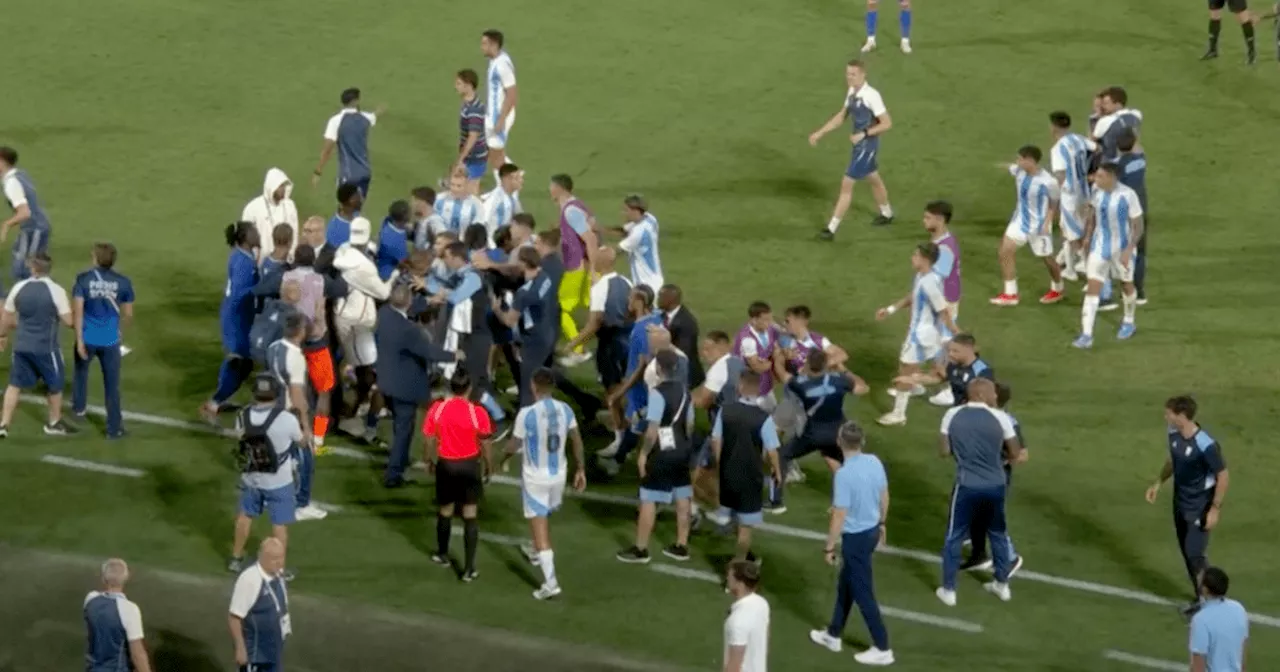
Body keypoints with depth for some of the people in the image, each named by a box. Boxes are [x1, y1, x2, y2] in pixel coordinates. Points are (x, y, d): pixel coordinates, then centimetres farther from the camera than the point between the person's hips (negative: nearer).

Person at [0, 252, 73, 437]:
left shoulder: (19, 288, -5)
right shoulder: (56, 290, -16)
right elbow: (68, 320, -13)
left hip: (22, 345, 3)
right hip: (46, 347, -3)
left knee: (15, 384, 15)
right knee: (55, 385, 18)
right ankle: (54, 423, 32)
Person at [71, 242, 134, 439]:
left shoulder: (83, 279, -10)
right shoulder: (123, 283, -6)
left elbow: (77, 310, -15)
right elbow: (128, 314, 1)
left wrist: (79, 339, -11)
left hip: (88, 339, 0)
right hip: (110, 341, 0)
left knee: (81, 371, 29)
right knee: (112, 385, 8)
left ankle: (79, 406, 48)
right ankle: (114, 428, 12)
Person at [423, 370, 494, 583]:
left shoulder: (436, 409, -11)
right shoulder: (477, 413, -17)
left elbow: (430, 440, -1)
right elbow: (484, 444, -7)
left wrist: (430, 460, 17)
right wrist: (488, 465, 10)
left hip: (445, 464, 2)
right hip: (469, 465, -2)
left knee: (445, 511, 22)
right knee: (469, 515, 5)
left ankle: (443, 555, 42)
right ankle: (468, 569, 3)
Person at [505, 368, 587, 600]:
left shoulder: (527, 414, -21)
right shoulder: (565, 410, -5)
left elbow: (515, 445, -9)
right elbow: (577, 441, 3)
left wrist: (505, 455, 14)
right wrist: (581, 470, 15)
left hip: (535, 476, -5)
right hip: (558, 473, 5)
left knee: (539, 524, -2)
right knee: (543, 516, 30)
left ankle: (550, 582, -10)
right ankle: (537, 552, 55)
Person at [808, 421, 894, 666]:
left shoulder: (844, 474, -28)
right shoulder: (875, 462, -6)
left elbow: (839, 517, -22)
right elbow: (884, 496, 9)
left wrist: (829, 547, -10)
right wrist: (882, 523, 26)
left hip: (856, 537, -8)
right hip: (872, 530, 8)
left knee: (863, 593, 5)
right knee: (845, 586, 23)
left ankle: (882, 649, 13)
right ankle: (833, 635, 38)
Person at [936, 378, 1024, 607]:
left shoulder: (952, 415, -5)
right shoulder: (1000, 418, -8)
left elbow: (944, 452, 0)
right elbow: (1015, 455, -1)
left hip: (967, 486, -1)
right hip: (996, 486, 1)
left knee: (954, 537, 13)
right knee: (998, 534, 23)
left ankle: (948, 591, 17)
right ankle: (1002, 585, 32)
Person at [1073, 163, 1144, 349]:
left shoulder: (1128, 195, -23)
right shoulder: (1097, 189, -9)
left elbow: (1138, 226, -16)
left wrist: (1129, 250, -24)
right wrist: (1088, 236, 16)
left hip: (1122, 248, -3)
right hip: (1099, 246, 3)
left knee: (1127, 285, 19)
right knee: (1092, 288, -7)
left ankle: (1129, 323, 44)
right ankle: (1086, 335, -10)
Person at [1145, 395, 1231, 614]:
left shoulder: (1206, 445, -30)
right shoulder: (1174, 434, -7)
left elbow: (1223, 477, -20)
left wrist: (1215, 510, -19)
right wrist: (1158, 484, 11)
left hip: (1200, 508, -8)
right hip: (1180, 503, 8)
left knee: (1195, 554, -8)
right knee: (1186, 552, 15)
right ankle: (1200, 597, 31)